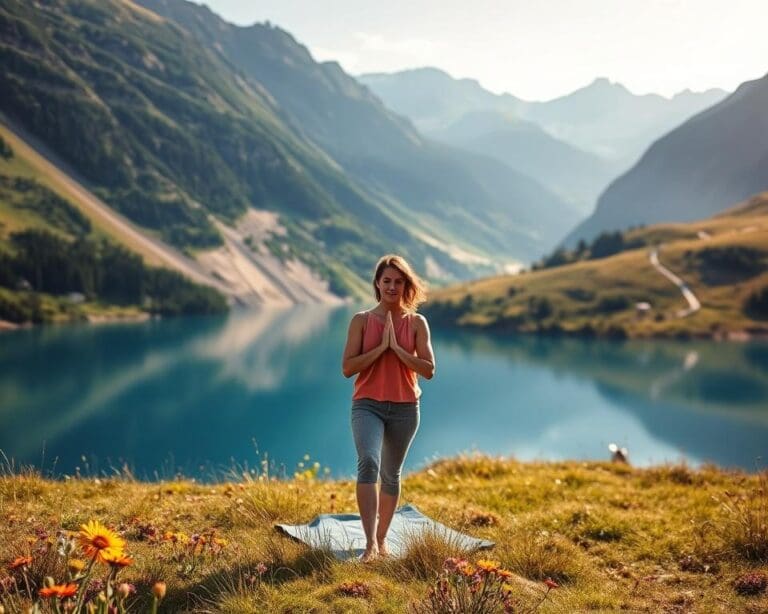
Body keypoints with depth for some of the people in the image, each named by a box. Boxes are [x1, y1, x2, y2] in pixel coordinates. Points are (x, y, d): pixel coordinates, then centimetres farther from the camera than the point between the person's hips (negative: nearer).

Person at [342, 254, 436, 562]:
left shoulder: (417, 323, 2)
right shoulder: (361, 320, 0)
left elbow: (428, 370, -5)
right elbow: (347, 367, -6)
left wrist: (397, 348, -14)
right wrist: (381, 347, -14)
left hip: (405, 408, 2)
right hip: (367, 405, -2)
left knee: (391, 474, 13)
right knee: (368, 462, -25)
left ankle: (382, 538, 29)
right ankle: (370, 543, -28)